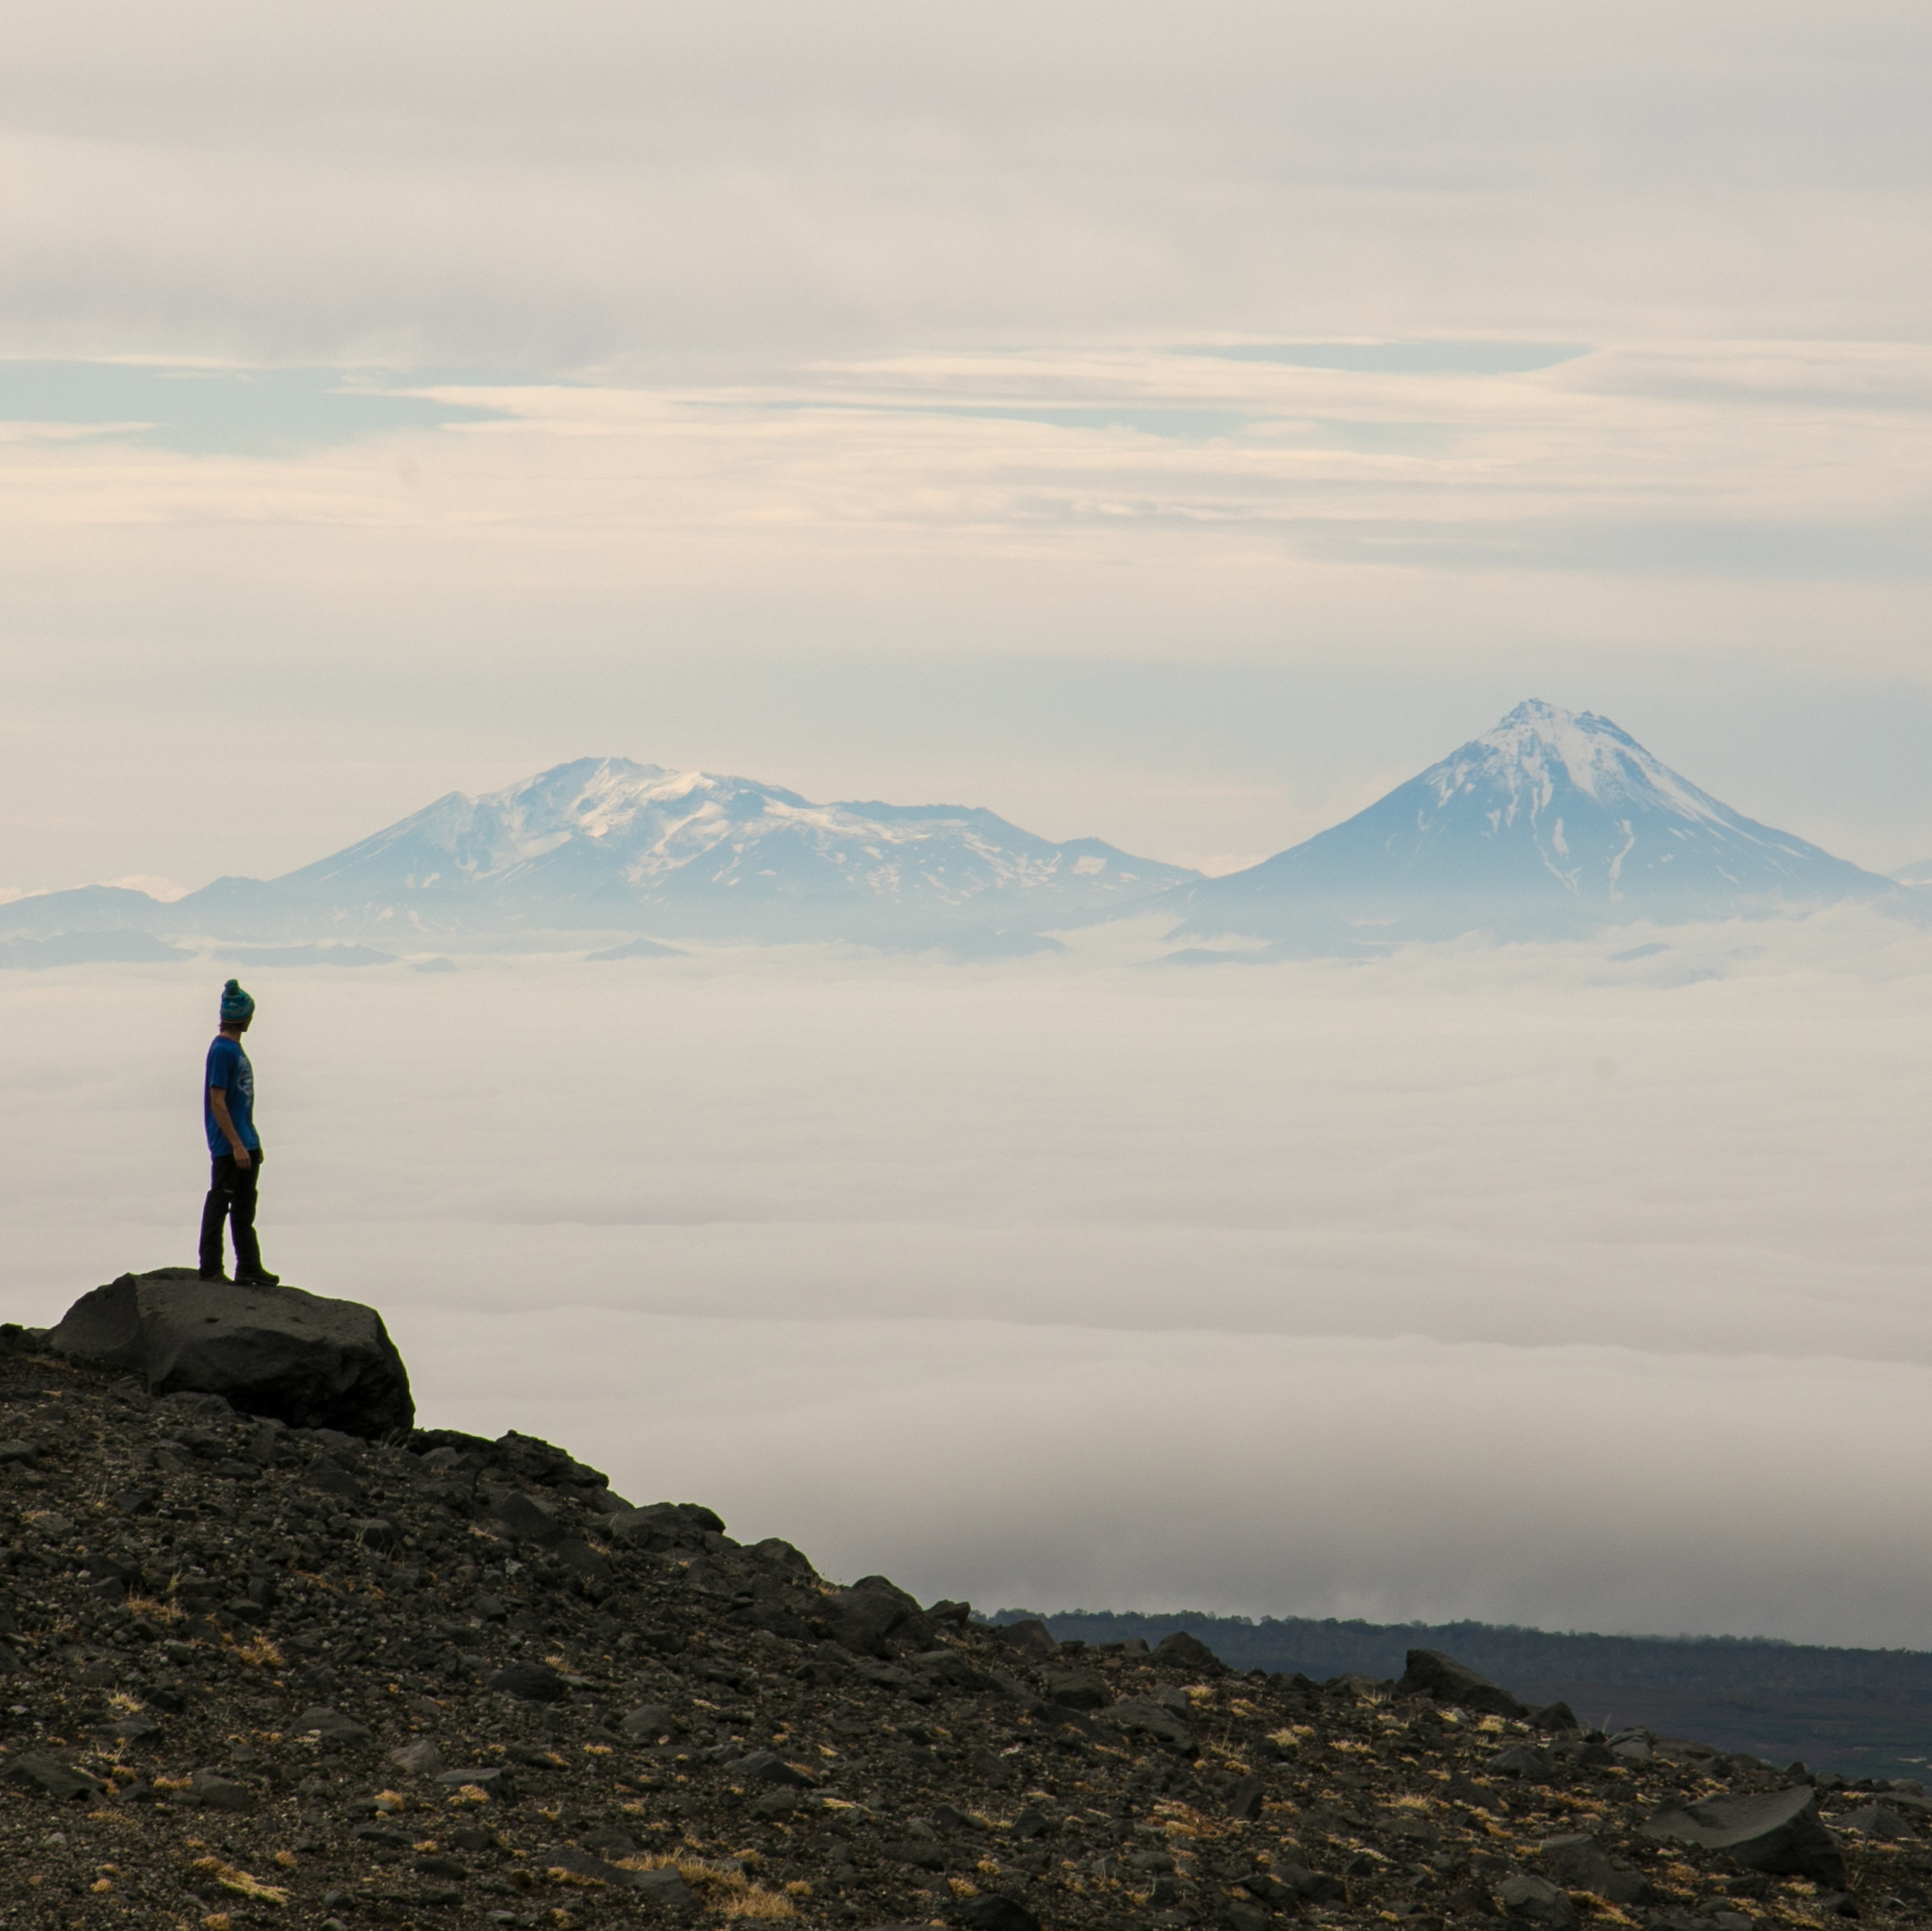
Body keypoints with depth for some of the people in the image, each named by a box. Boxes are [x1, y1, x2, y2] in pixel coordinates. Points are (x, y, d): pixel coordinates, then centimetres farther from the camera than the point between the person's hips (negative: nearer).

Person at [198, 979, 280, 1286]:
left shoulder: (234, 1048, 14)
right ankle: (210, 1269, 0)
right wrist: (237, 1144, -20)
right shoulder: (222, 1050, -15)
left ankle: (249, 1267, 16)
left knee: (245, 1209, 12)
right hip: (228, 1145, -9)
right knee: (219, 1202, -4)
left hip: (244, 1142, 9)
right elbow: (218, 1102, -18)